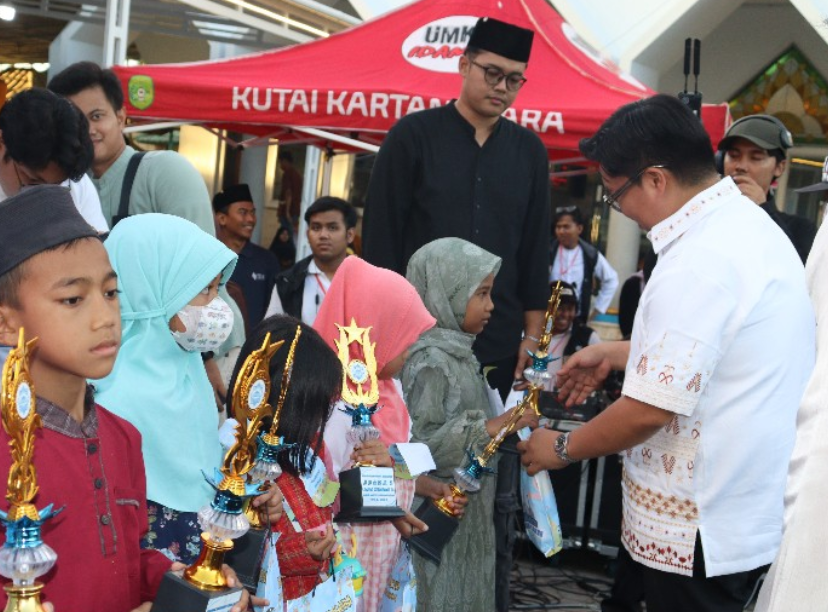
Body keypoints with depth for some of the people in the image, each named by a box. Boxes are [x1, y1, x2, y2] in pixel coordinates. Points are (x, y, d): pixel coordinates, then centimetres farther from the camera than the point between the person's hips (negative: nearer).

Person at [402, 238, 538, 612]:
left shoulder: (458, 353, 8)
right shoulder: (429, 360, -20)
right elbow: (421, 442, -26)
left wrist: (507, 419, 10)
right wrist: (493, 427, -26)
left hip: (465, 510, 9)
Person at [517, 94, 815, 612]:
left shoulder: (698, 262, -24)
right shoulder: (753, 227, 7)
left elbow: (650, 409, -23)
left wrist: (561, 449, -7)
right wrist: (615, 354, 21)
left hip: (702, 532, -9)